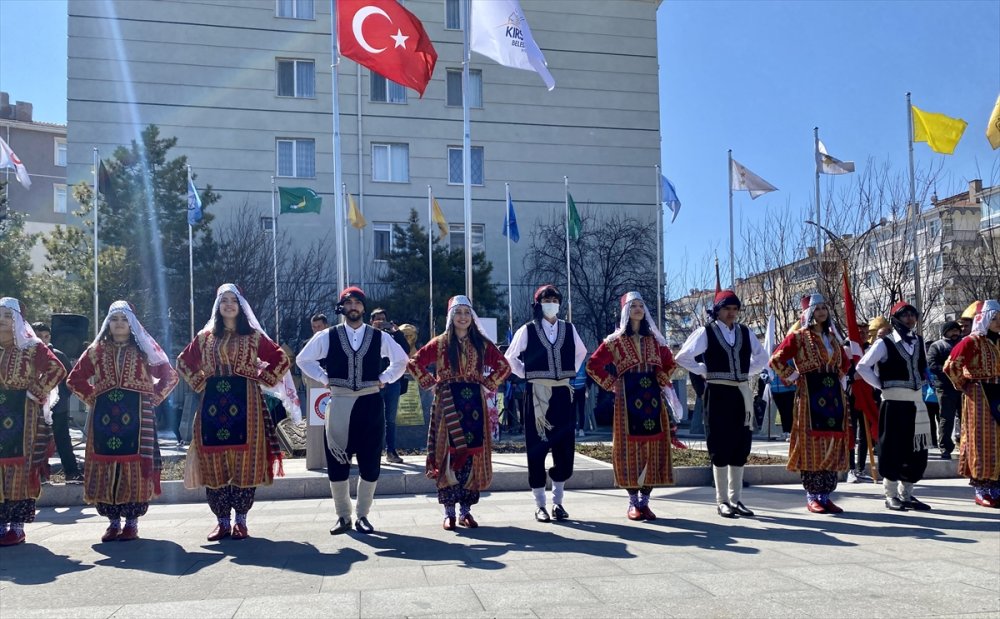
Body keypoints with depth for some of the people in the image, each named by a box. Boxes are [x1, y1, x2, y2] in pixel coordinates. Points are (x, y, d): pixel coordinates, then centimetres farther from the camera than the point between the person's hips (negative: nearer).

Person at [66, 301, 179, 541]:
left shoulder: (145, 348, 8)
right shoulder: (97, 350, 12)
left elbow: (169, 376, 8)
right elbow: (75, 378, 17)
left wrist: (152, 398, 0)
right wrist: (91, 398, 6)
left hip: (137, 415, -2)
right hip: (105, 416, 2)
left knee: (136, 465, -5)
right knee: (105, 466, 0)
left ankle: (132, 522, 3)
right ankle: (113, 521, 9)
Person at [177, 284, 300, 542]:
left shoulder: (253, 336, 6)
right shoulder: (205, 337, 13)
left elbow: (281, 360, 6)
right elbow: (184, 361, 23)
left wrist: (262, 380, -1)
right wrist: (200, 382, 11)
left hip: (245, 403, -2)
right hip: (213, 403, 2)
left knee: (245, 460, -4)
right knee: (214, 461, 0)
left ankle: (241, 520, 5)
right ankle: (223, 521, 9)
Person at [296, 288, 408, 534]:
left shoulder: (379, 337, 3)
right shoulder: (327, 336, 2)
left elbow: (401, 360, 17)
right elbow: (303, 359, 13)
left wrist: (384, 379, 5)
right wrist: (324, 378, 4)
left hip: (370, 403, 1)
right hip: (340, 404, 0)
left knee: (370, 463, 4)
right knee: (337, 463, 3)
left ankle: (363, 516, 19)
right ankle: (343, 517, 18)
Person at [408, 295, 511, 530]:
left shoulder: (481, 343, 7)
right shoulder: (440, 343, 2)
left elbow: (503, 366, 14)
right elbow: (414, 363, 4)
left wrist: (487, 384, 4)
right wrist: (431, 383, -1)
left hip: (474, 403, 2)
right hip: (448, 403, -2)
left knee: (472, 454, 2)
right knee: (449, 453, -4)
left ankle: (466, 510, 11)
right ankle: (449, 512, 3)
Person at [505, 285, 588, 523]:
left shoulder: (569, 328, 7)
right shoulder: (527, 330, -2)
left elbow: (581, 352, 25)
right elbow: (510, 358, 8)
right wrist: (527, 375, 3)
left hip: (563, 394, 3)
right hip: (537, 394, -3)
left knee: (565, 447, 3)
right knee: (537, 448, 0)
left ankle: (557, 501, 16)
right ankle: (540, 505, 9)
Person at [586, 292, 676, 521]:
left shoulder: (654, 339, 11)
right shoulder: (616, 340, 0)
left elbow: (669, 364, 24)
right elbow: (593, 365, -1)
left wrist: (661, 382, 11)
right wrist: (612, 384, -3)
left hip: (652, 398, 4)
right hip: (628, 399, -3)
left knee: (653, 448, 1)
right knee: (630, 448, -2)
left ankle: (645, 501, 10)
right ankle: (633, 502, 6)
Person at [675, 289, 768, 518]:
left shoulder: (745, 332, 9)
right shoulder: (706, 332, -4)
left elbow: (762, 357, 22)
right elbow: (682, 357, -4)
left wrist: (747, 372, 10)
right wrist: (705, 371, -4)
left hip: (742, 393, 5)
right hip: (718, 393, -5)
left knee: (740, 447, 8)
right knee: (720, 447, 0)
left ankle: (736, 499, 18)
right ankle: (722, 501, 9)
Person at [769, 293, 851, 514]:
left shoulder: (833, 337, 15)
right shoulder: (799, 336, -3)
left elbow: (845, 362, 31)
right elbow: (776, 360, -10)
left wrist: (840, 379, 17)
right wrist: (793, 377, -8)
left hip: (834, 395, 6)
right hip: (810, 395, -6)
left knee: (833, 444, 5)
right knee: (812, 443, -5)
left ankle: (825, 495, 12)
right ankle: (812, 496, 3)